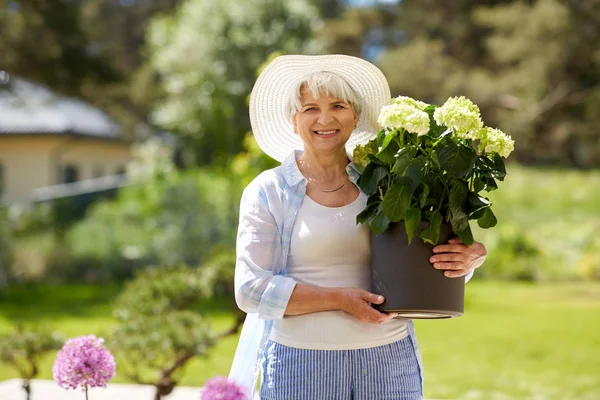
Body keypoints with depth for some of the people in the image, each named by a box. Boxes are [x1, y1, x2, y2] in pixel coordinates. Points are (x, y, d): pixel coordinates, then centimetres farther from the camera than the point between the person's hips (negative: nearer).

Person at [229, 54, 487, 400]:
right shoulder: (267, 192, 2)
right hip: (300, 366, -1)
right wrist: (339, 299, -15)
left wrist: (470, 257, -13)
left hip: (389, 362, 2)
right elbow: (252, 289, -6)